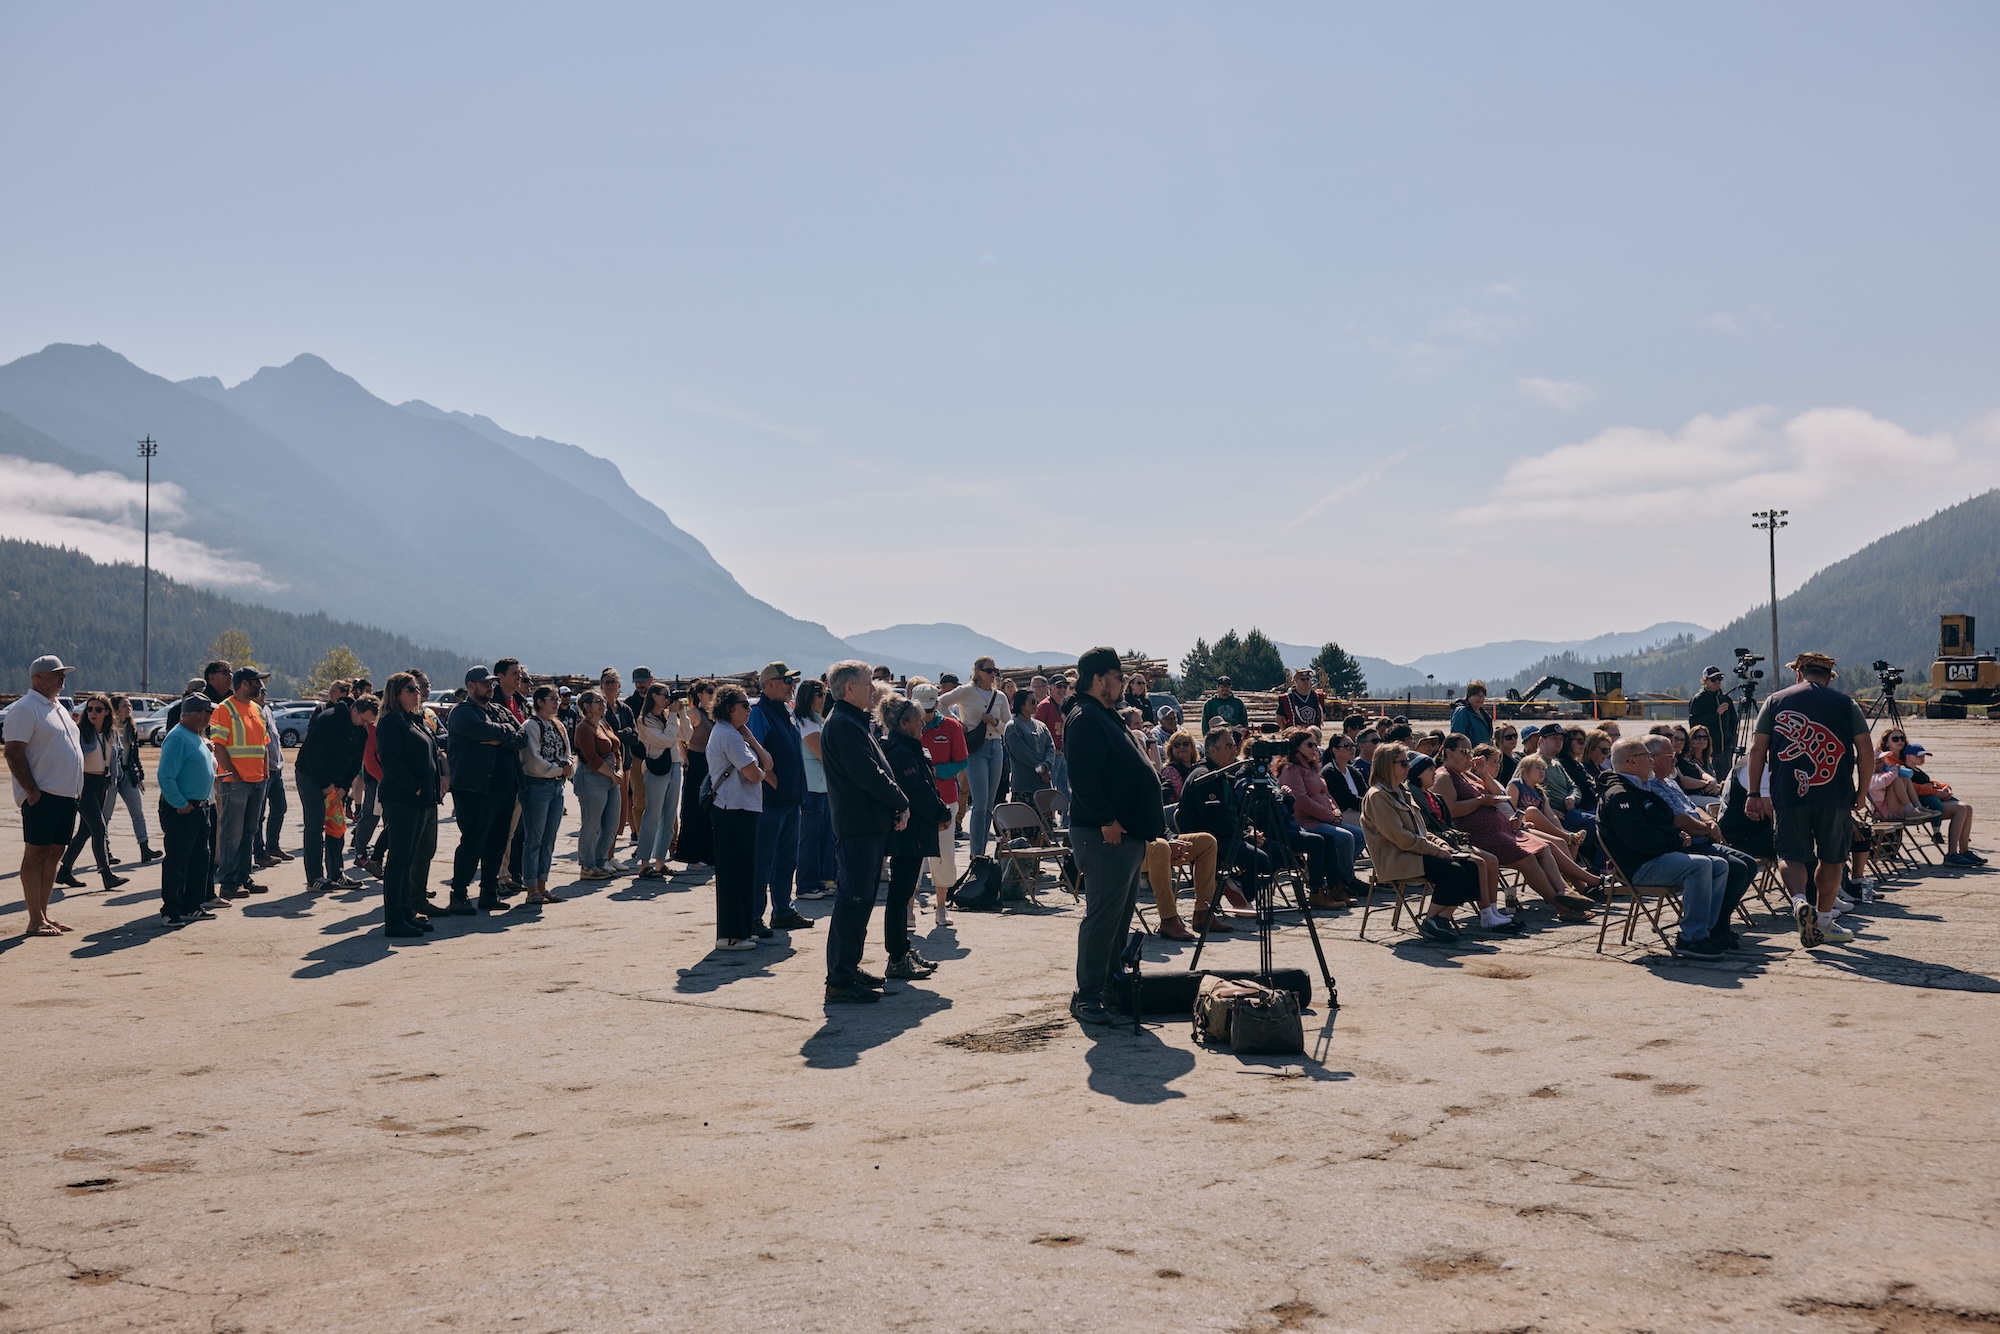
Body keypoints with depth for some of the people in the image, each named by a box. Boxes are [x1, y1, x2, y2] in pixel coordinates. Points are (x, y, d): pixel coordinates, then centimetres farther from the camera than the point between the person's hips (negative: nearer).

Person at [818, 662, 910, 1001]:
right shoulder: (842, 725, -15)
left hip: (869, 824, 11)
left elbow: (875, 770, 18)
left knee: (861, 899, 16)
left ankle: (848, 968, 26)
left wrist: (896, 803, 3)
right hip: (857, 827, -11)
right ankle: (839, 982, -7)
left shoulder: (853, 722, 19)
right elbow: (868, 775, -21)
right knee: (853, 901, -9)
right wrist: (901, 802, -10)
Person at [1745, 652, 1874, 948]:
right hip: (1835, 795, 0)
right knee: (1832, 857, 14)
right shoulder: (1845, 703, 7)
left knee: (1790, 855, 6)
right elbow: (1866, 750, 0)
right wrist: (1862, 791, 9)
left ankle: (1800, 901, -21)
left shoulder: (1775, 701, 7)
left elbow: (1757, 748, 2)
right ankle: (1824, 921, 19)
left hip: (1788, 794, 0)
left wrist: (1754, 794, 5)